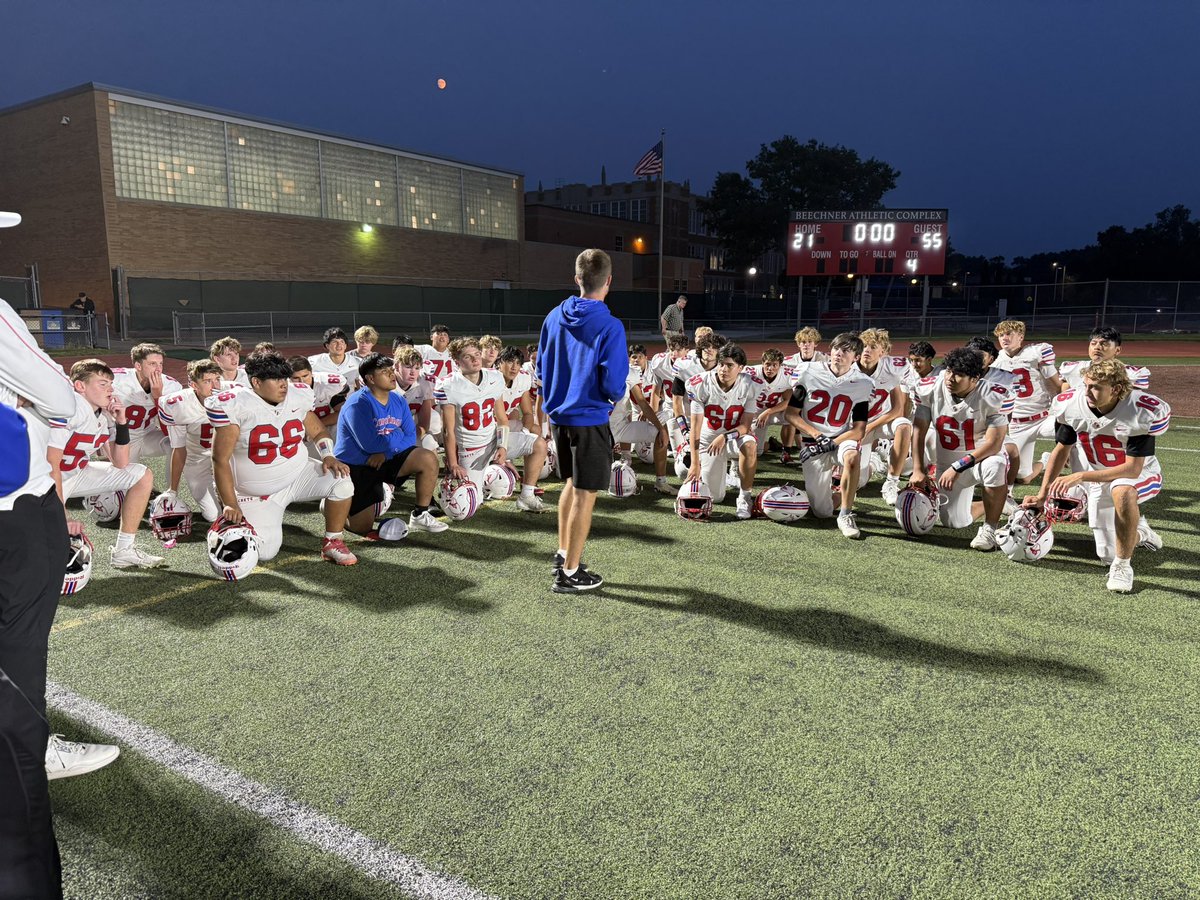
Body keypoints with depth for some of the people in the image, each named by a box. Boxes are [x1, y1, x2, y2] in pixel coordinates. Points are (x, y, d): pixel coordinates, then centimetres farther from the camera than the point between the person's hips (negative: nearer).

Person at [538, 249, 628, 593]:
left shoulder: (554, 317, 1)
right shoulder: (610, 326, -18)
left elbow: (541, 370, 8)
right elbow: (613, 384, -20)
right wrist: (615, 397, 2)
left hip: (558, 416, 7)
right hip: (590, 419, -6)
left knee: (571, 484, 23)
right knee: (585, 494, 4)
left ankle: (562, 555, 33)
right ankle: (570, 573, 12)